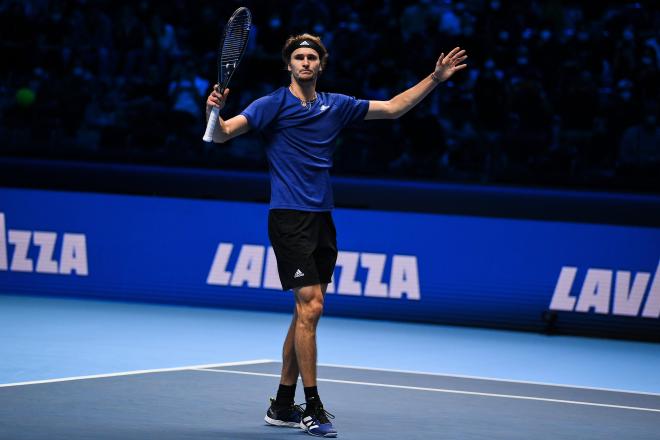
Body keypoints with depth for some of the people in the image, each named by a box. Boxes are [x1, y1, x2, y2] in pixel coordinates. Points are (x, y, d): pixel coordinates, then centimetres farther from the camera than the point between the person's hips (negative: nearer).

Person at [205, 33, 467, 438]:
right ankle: (312, 408, -10)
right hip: (289, 218, -7)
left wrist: (436, 78, 12)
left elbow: (393, 108, 18)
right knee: (311, 305, -14)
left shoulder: (336, 106, 12)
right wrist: (215, 112, -35)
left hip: (322, 219, 7)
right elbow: (224, 133, -13)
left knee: (307, 312, 9)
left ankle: (283, 405, 17)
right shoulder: (273, 105, -4)